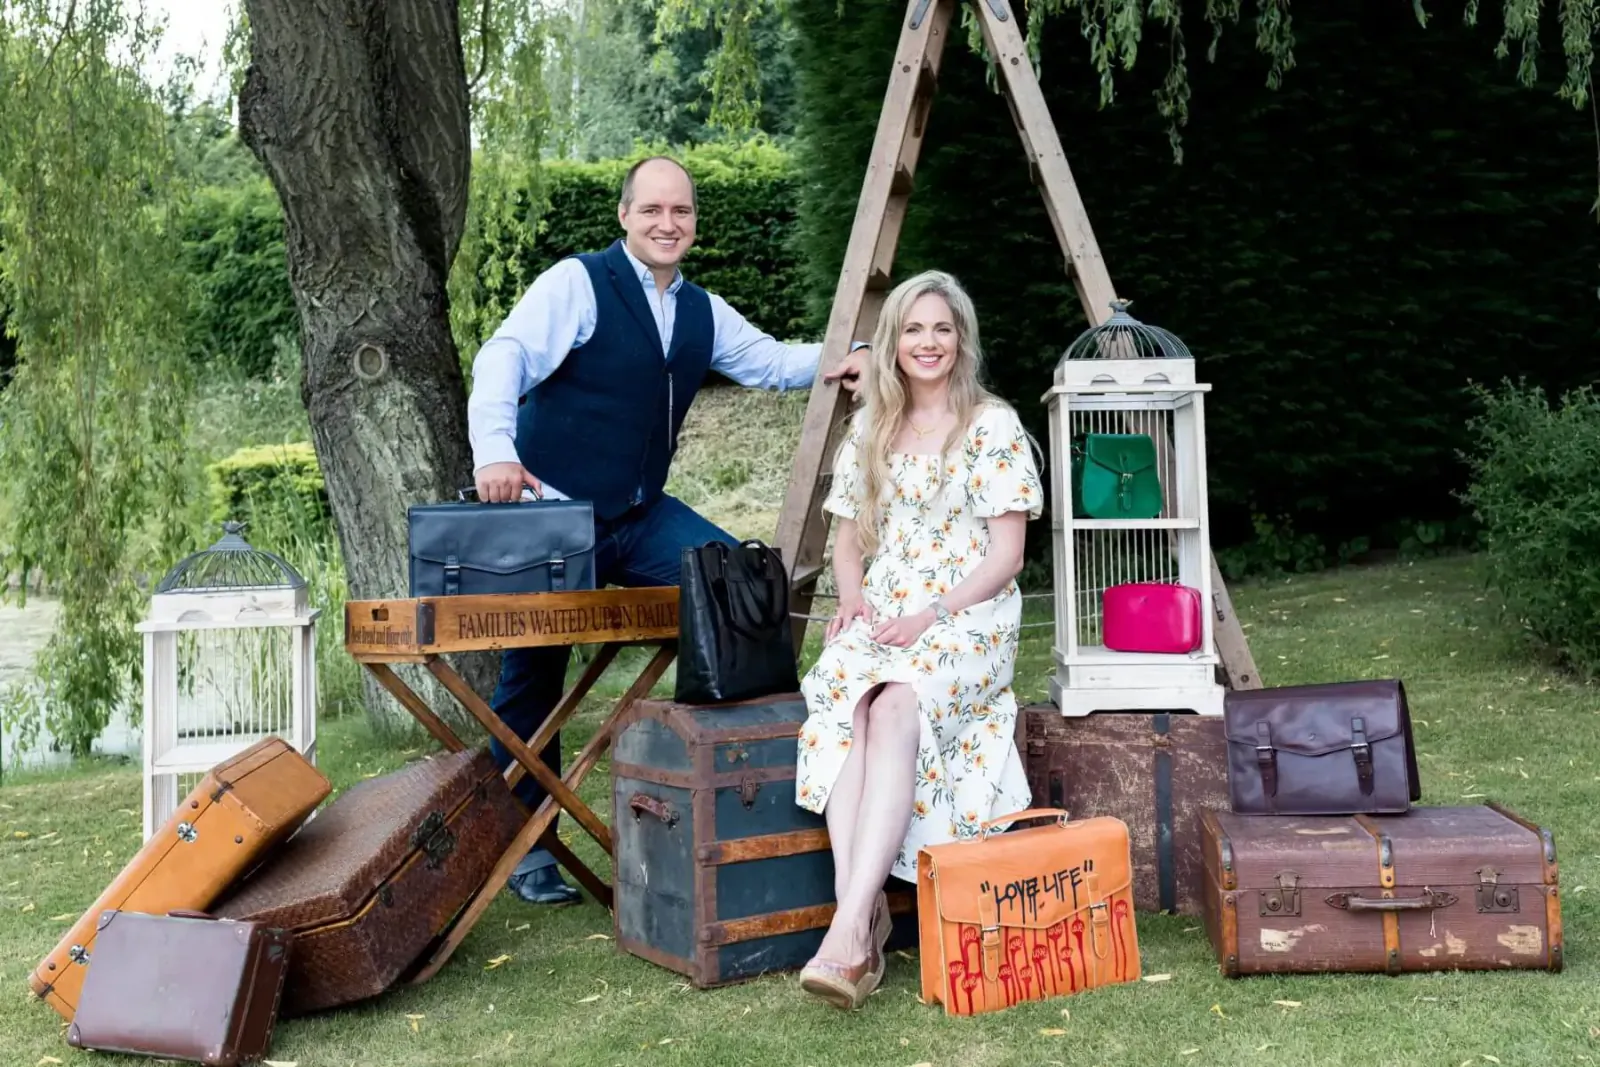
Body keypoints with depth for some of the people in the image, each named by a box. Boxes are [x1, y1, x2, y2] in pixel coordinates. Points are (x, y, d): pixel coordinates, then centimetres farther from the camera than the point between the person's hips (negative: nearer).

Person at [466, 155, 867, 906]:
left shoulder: (704, 313, 11)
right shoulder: (577, 284, -11)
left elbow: (769, 361, 19)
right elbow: (504, 358, -21)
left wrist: (833, 362, -1)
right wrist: (493, 448, -38)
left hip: (641, 517, 6)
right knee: (532, 680, 1)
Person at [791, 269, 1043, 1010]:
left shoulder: (994, 426, 1)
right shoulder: (869, 429, 15)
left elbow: (1006, 553, -4)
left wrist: (932, 614, -17)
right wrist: (852, 597, -3)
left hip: (970, 618, -4)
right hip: (881, 617, 4)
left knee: (894, 709, -35)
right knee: (845, 703, -32)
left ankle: (850, 927, -41)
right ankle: (862, 912, -38)